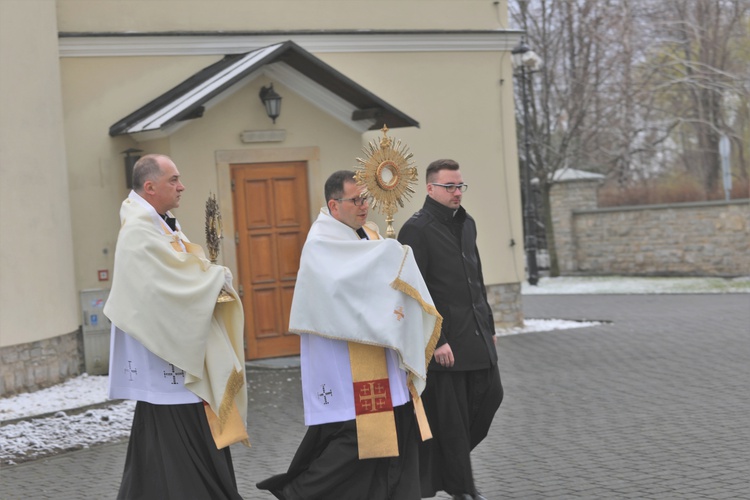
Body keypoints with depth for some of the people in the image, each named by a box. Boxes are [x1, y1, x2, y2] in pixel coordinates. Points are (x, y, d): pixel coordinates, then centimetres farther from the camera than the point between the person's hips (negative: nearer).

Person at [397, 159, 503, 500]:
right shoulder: (416, 230, -11)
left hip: (476, 334, 8)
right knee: (451, 416, 0)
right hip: (445, 340, -8)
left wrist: (488, 325, 20)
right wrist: (436, 341, -18)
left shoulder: (466, 224, 14)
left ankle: (452, 458, 26)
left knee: (490, 394, 6)